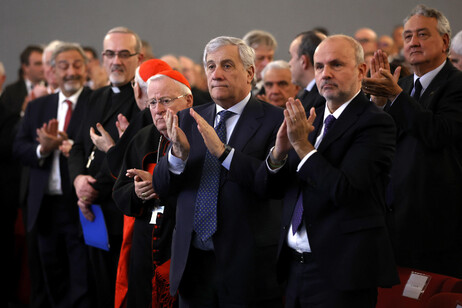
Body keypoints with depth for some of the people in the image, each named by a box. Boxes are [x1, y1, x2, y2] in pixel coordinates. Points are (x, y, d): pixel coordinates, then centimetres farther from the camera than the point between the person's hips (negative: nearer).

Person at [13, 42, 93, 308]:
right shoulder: (37, 107, 14)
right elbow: (19, 148, 6)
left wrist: (66, 144, -24)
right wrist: (42, 149, -13)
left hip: (81, 207, -5)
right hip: (45, 208, 6)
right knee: (49, 284, 14)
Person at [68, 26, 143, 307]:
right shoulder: (97, 99, 18)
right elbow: (80, 147, 17)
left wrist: (96, 191, -12)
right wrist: (78, 178, -4)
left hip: (127, 213, -8)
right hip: (95, 213, 8)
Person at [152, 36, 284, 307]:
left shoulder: (274, 120, -5)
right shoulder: (189, 119, 11)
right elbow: (161, 187, 5)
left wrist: (222, 151, -24)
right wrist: (178, 153, -15)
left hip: (246, 264, -4)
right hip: (192, 263, 4)